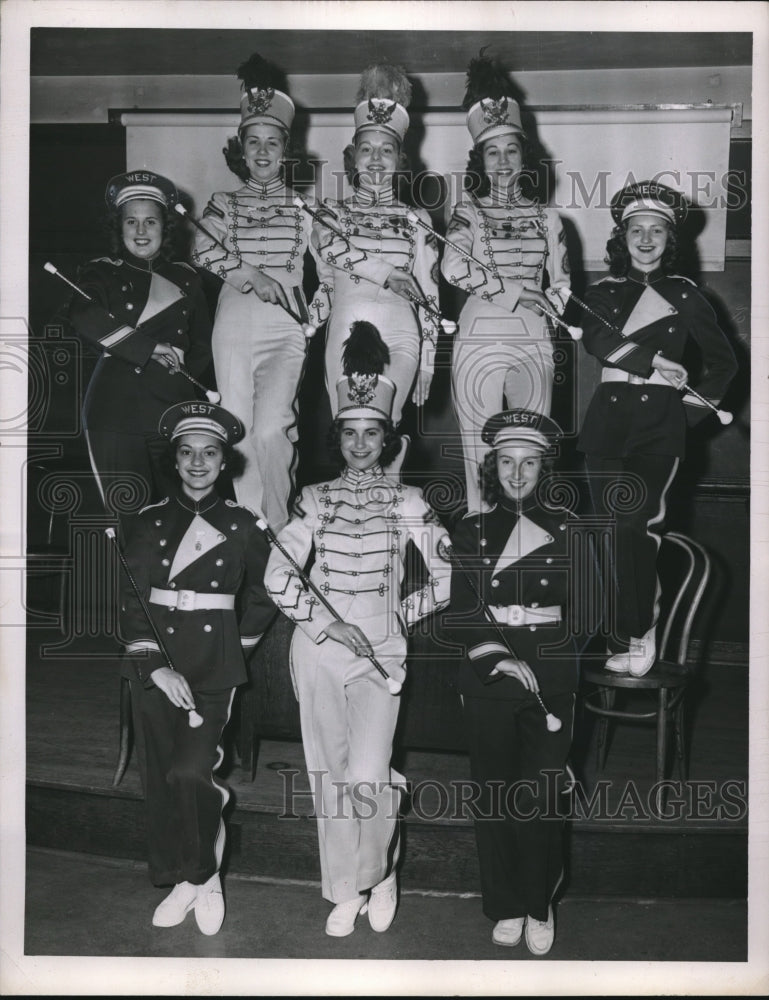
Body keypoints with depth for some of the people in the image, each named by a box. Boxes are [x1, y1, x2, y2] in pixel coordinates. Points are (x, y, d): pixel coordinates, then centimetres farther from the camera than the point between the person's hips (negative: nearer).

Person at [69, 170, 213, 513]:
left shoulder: (184, 278, 17)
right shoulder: (102, 272, 7)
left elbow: (202, 347, 19)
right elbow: (84, 317, -14)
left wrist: (177, 364, -1)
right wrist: (150, 348, -15)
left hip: (172, 410, 3)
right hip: (115, 413, -3)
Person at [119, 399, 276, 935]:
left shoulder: (243, 526, 2)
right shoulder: (151, 521, 5)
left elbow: (262, 598, 14)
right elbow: (134, 600, 0)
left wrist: (235, 647, 8)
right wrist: (155, 666, -10)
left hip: (215, 668, -2)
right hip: (155, 666, 2)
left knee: (189, 772, -15)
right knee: (160, 778, 5)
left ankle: (205, 872, 10)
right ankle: (183, 881, 23)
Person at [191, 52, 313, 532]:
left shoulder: (302, 206, 10)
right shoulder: (226, 203, 11)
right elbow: (203, 249, -6)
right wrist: (253, 277, -12)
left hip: (286, 327, -1)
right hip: (235, 324, 2)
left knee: (270, 428, -15)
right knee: (239, 429, 2)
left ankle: (279, 527, 1)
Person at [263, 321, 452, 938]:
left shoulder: (407, 502, 2)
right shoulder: (317, 499, 5)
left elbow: (450, 575, 4)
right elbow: (278, 575, -3)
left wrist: (401, 614, -2)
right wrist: (328, 624, -11)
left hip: (380, 650, -2)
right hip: (318, 647, 2)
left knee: (367, 777, -14)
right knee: (329, 774, 8)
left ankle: (381, 875, 15)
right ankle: (347, 893, 24)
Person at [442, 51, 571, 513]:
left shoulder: (545, 215, 12)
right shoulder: (469, 210, 5)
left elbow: (561, 285, 12)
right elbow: (453, 266, -12)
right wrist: (516, 292, -11)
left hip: (534, 342, 2)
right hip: (480, 341, -2)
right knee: (481, 455, 2)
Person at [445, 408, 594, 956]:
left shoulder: (568, 531, 5)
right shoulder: (471, 530, 7)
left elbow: (581, 617, 4)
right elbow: (457, 612, 1)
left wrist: (543, 666, -6)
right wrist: (496, 658, -13)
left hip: (550, 679, -1)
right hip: (487, 678, 1)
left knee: (541, 798, -3)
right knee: (494, 793, 5)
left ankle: (539, 906, 16)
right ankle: (505, 907, 19)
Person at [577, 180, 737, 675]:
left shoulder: (684, 294, 11)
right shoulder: (602, 292, 14)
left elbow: (724, 362, 15)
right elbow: (597, 340, -8)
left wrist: (693, 408, 6)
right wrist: (654, 363, -15)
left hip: (660, 422, -2)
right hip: (609, 420, 2)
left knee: (638, 526, -10)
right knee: (616, 529, -3)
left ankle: (635, 635, 0)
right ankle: (639, 628, 8)